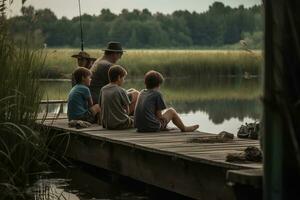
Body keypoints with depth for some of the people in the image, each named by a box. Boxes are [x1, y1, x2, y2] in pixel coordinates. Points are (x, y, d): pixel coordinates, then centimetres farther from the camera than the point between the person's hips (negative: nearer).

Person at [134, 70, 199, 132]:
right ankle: (184, 128, 30)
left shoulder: (142, 93, 12)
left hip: (139, 127, 7)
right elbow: (158, 114, -6)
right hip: (153, 128, -7)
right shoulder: (157, 94, -6)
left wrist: (161, 117, 14)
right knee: (171, 111, 14)